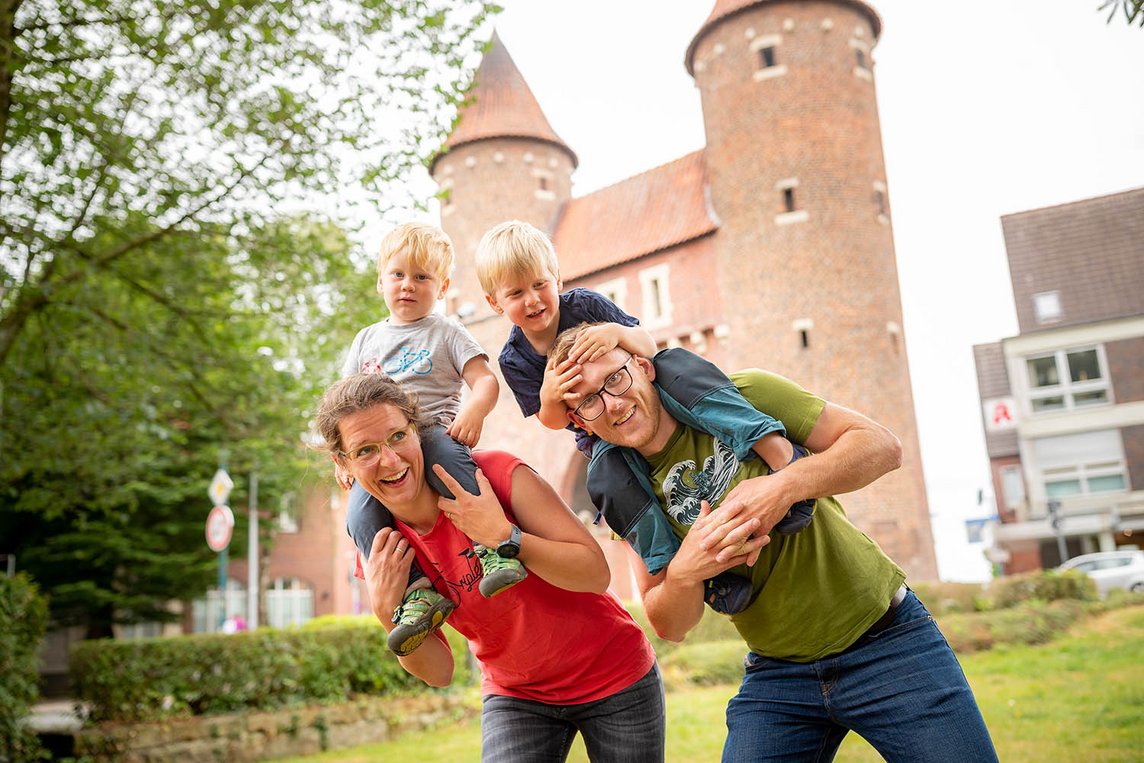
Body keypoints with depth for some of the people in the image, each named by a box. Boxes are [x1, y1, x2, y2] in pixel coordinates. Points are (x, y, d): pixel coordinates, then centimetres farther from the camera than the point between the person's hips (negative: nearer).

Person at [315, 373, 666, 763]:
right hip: (515, 695, 2)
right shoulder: (381, 553, -10)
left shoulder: (494, 474, -23)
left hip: (614, 676, -2)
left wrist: (504, 536, -34)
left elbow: (596, 574, -23)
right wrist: (387, 611, -22)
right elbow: (438, 672, -6)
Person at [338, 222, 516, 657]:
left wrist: (473, 411, -20)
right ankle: (418, 592, -27)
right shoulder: (367, 339, 25)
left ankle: (491, 547, -42)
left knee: (447, 454, -40)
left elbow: (486, 381, 3)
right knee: (359, 516, -25)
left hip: (435, 431, -3)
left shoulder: (446, 334, 14)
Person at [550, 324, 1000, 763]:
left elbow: (882, 446, -10)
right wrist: (683, 572, -23)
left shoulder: (738, 395, -10)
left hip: (885, 639, -2)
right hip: (775, 674, 2)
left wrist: (786, 485, -27)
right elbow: (670, 627, 0)